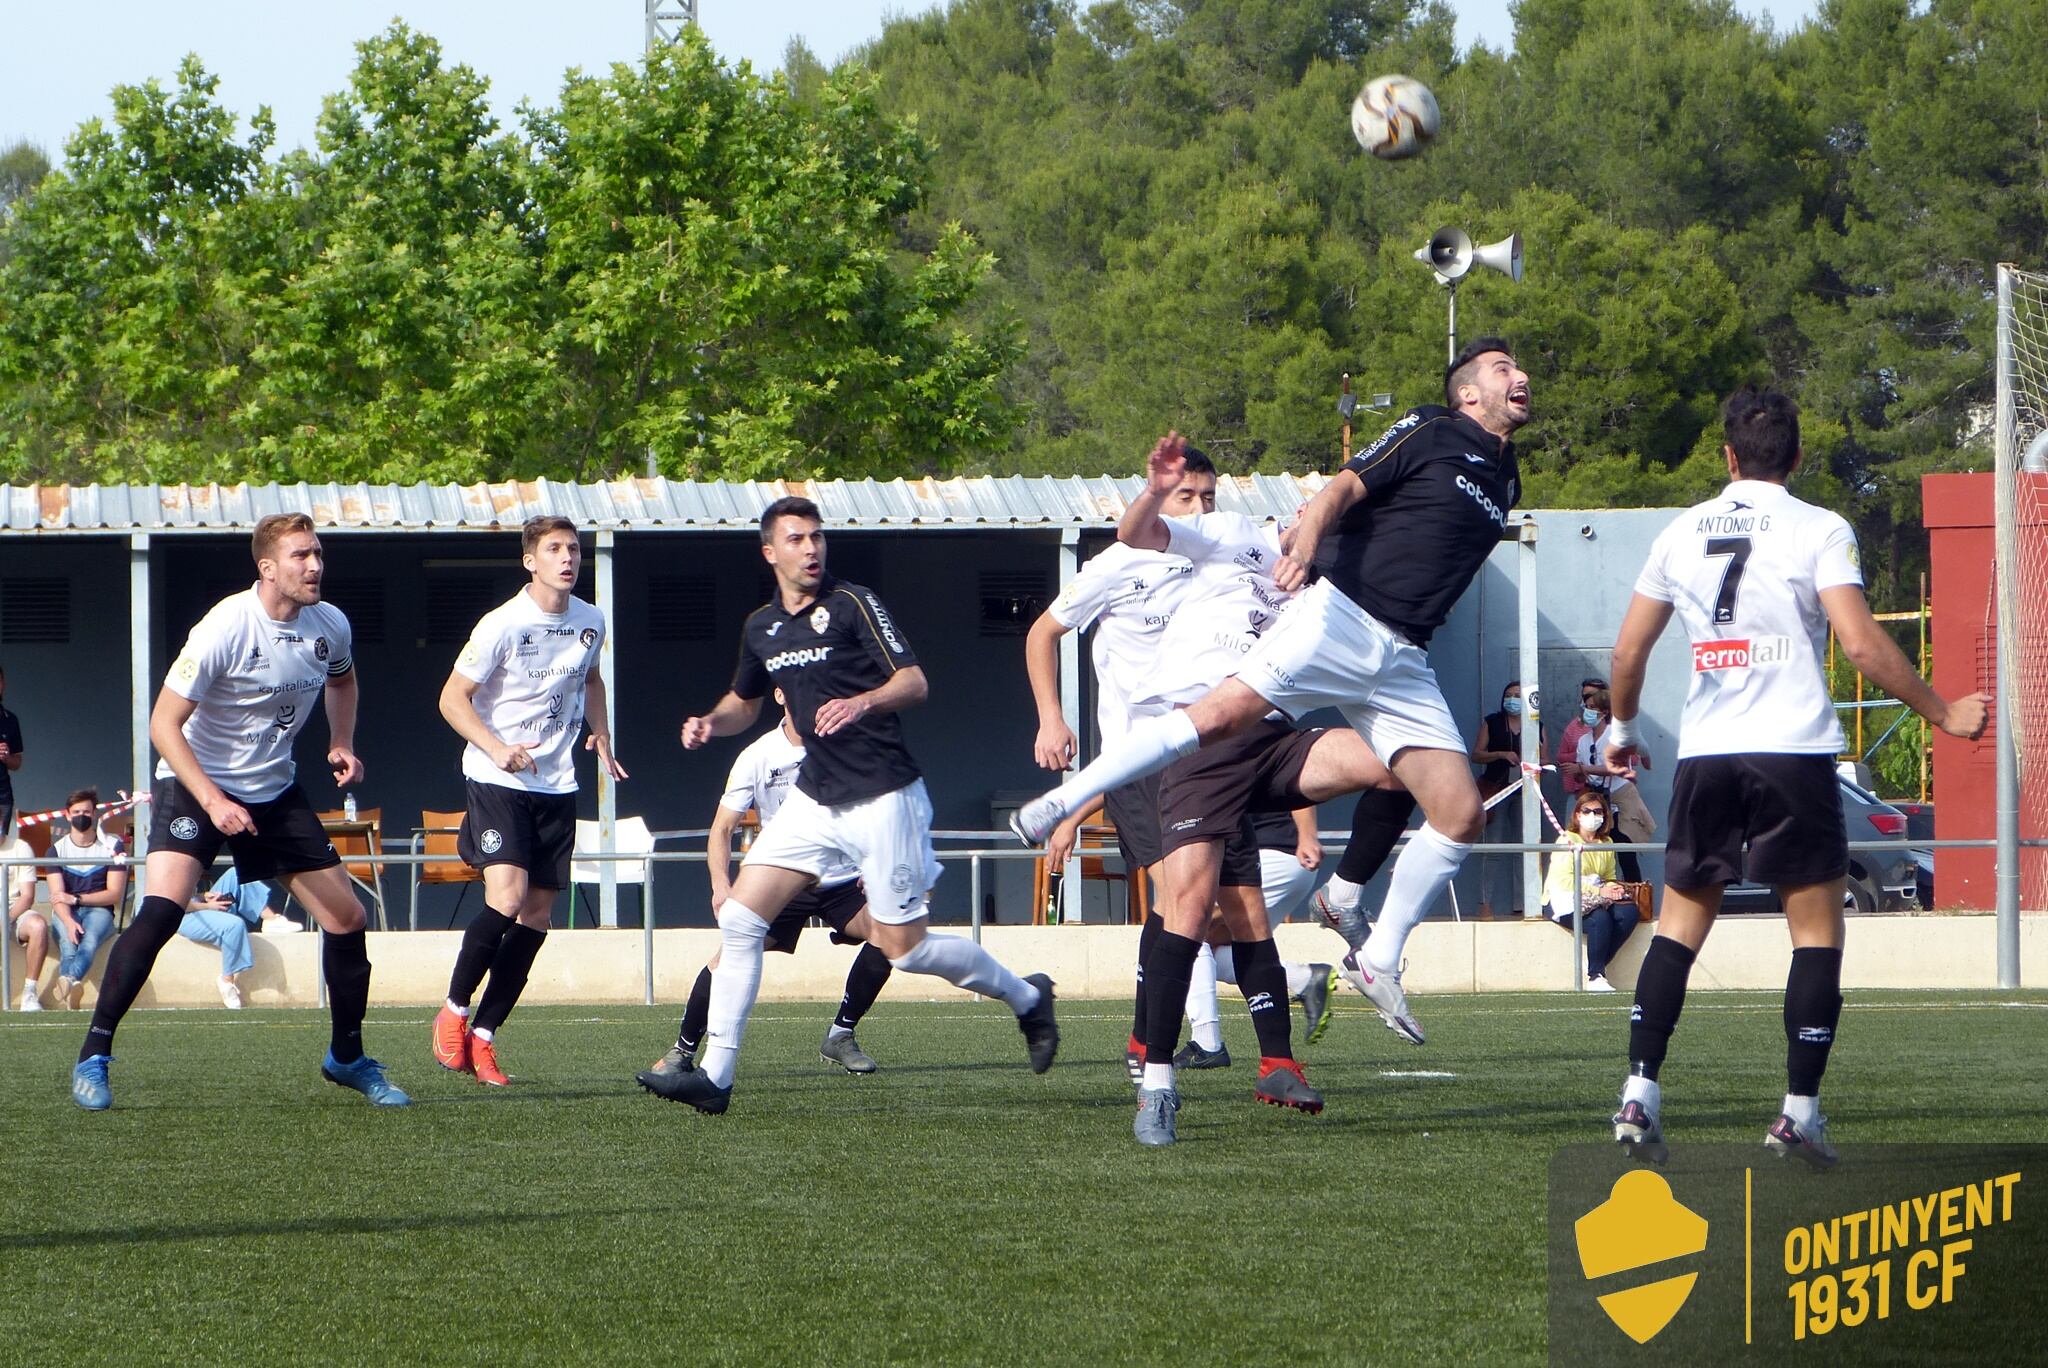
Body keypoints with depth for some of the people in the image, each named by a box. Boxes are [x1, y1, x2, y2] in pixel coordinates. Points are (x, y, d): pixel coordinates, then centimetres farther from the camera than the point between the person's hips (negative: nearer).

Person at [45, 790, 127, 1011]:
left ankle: (68, 979, -67)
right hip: (67, 912, 2)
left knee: (90, 940, -37)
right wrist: (68, 921, -27)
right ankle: (72, 986, -64)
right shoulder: (58, 849, 7)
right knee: (68, 942, -34)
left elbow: (115, 893, 0)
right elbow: (57, 896, -5)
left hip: (99, 910, -2)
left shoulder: (113, 846, 5)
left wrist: (76, 899, -10)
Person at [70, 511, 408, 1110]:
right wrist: (212, 801, -29)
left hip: (275, 791, 6)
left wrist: (342, 744, 3)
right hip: (195, 784, -6)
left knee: (347, 917, 1)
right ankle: (93, 1057, -17)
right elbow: (164, 723, -21)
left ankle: (348, 1057, 21)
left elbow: (341, 679, 21)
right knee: (162, 908, -25)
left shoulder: (330, 626, -4)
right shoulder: (225, 628, -23)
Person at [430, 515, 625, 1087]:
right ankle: (454, 1012, -1)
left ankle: (483, 1034, 11)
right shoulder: (503, 625, -13)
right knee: (506, 898, -21)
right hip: (495, 781, -6)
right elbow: (452, 698, -9)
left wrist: (601, 735, 10)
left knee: (536, 916, 1)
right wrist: (498, 749, -23)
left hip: (557, 784, 6)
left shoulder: (590, 622, 6)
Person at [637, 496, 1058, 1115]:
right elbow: (746, 700, 26)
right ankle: (714, 1076, -5)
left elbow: (914, 681, -14)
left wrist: (862, 703, -33)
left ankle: (1026, 998, 21)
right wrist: (712, 723, 4)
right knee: (739, 919, -6)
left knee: (903, 947, -4)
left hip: (883, 796, -6)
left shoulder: (853, 604, -8)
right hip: (815, 800, 6)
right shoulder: (760, 628, 10)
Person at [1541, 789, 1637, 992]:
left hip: (1596, 898, 6)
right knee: (1600, 918, -34)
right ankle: (1594, 977, -26)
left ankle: (1598, 966, -15)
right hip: (1565, 902, -6)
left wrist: (1612, 888, -7)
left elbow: (1609, 877, 18)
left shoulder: (1606, 843, 14)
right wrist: (1599, 891, -19)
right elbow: (1564, 881, -16)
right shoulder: (1567, 840, -6)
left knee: (1629, 912, -21)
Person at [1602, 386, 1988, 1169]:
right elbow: (1861, 643, -12)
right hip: (1792, 751, -4)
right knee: (1817, 927, 5)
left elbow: (1629, 648, 14)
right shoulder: (1818, 531, -3)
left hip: (1705, 753, 4)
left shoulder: (1682, 533, 10)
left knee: (1681, 922, 12)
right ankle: (1800, 1111, -2)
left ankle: (1640, 1095, -1)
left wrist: (1622, 730, 30)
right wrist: (1942, 713, -3)